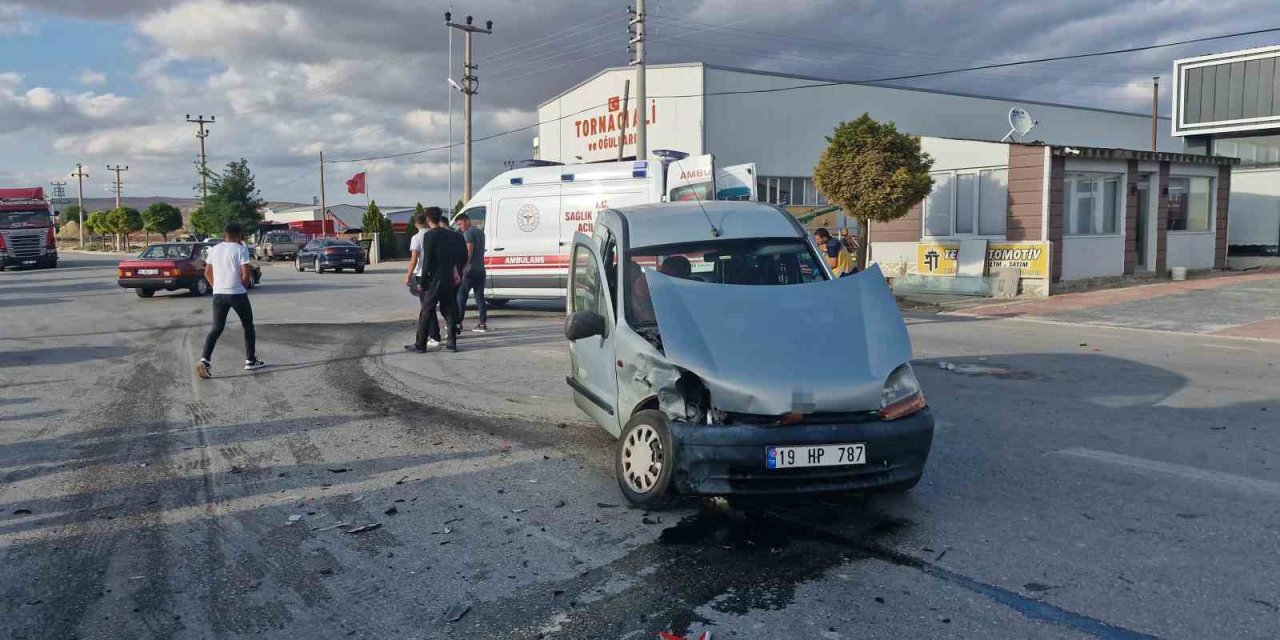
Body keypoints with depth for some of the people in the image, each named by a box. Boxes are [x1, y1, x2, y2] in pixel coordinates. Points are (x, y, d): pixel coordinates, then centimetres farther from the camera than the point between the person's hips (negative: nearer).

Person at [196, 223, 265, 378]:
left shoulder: (214, 249, 9)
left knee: (217, 329, 9)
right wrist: (244, 288, 3)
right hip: (237, 294, -4)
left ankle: (204, 360, -9)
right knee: (248, 325, 14)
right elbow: (246, 275, -14)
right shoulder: (241, 249, -8)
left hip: (218, 294, 4)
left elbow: (207, 273, 14)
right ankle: (250, 360, 19)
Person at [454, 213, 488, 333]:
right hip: (480, 269, 9)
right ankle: (483, 324, 4)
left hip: (470, 270, -8)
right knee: (480, 297, 7)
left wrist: (462, 267, -21)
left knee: (461, 296, -1)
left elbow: (469, 251, -19)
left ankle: (458, 323, 0)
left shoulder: (469, 233, -10)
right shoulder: (480, 232, 18)